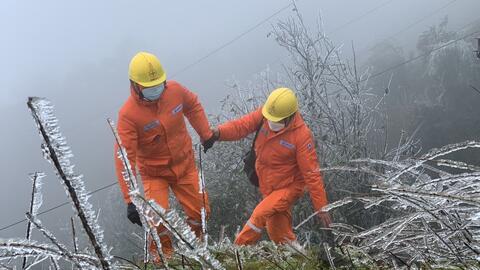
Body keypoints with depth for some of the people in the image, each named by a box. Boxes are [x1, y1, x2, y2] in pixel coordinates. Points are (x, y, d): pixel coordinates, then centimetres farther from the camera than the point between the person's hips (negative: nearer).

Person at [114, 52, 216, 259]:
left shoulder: (175, 90, -15)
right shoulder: (128, 114, -26)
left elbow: (193, 106, 10)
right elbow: (124, 158, -27)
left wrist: (206, 134, 11)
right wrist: (130, 200, -30)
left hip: (185, 165, 4)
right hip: (154, 172, -3)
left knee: (199, 212, 8)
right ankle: (162, 254, 19)